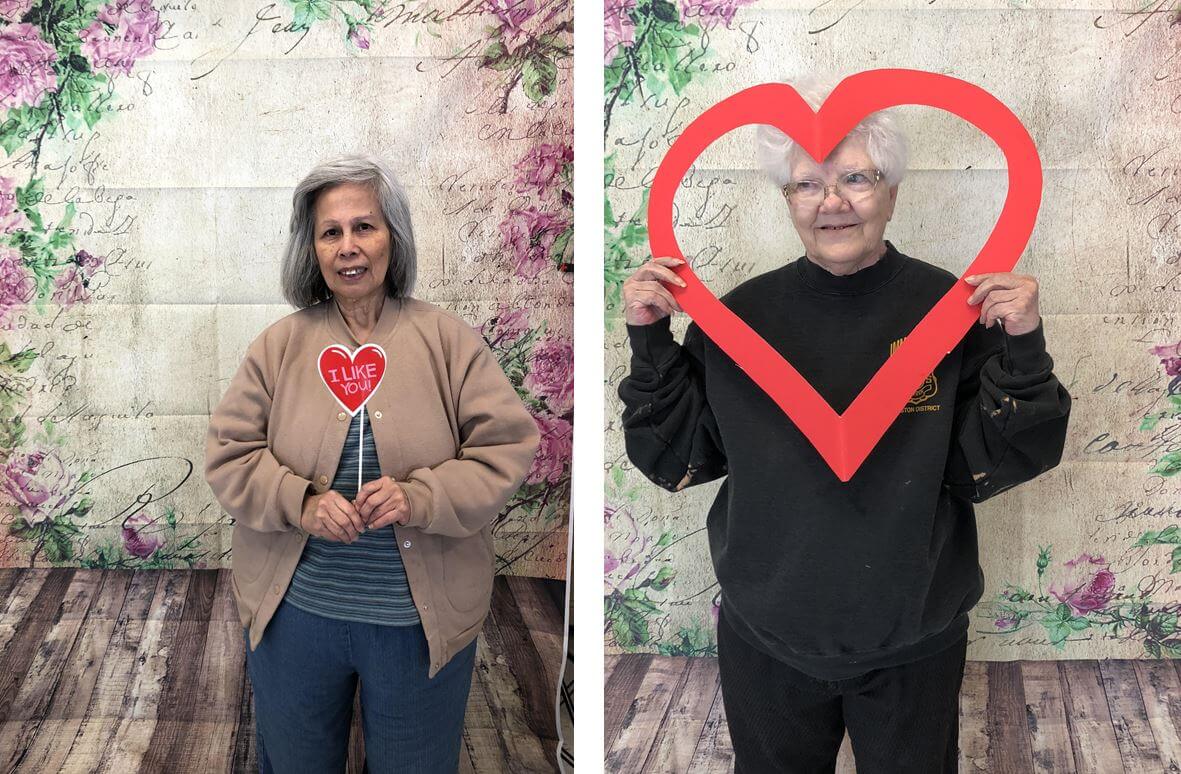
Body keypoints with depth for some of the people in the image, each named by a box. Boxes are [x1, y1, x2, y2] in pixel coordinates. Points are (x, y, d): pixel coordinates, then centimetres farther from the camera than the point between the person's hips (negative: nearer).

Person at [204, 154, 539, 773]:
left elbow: (507, 448, -8)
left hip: (421, 620, -1)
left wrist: (421, 498, -23)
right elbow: (228, 454, -1)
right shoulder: (280, 344, 0)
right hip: (293, 611, 1)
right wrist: (300, 502, -19)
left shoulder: (448, 340, -4)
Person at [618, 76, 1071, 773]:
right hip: (765, 642, 1)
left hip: (913, 647, -1)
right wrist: (650, 341, -13)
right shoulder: (741, 315, -7)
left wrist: (1023, 350, -24)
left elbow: (994, 467, -11)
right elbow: (677, 460, -3)